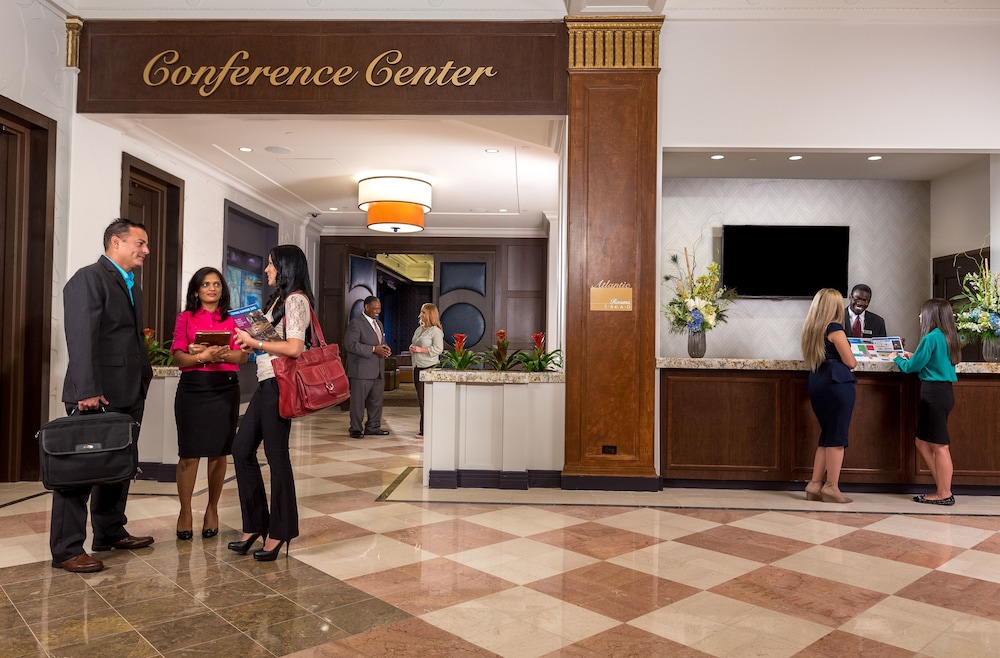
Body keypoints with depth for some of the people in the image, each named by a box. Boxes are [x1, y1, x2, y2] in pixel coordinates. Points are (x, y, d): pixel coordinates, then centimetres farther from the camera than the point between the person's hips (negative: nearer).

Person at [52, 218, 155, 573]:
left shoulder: (132, 286, 19)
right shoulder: (88, 278, -10)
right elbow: (82, 339, -18)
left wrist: (144, 379, 11)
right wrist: (87, 392, -24)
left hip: (129, 394, 9)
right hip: (97, 396, -9)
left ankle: (110, 533, 29)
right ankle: (66, 550, 9)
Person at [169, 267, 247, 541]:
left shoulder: (231, 320, 11)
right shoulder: (185, 318, 7)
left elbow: (242, 355, 2)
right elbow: (178, 358, -2)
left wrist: (220, 354, -17)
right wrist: (203, 356, -19)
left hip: (225, 388, 1)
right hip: (192, 387, -1)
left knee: (218, 452, 5)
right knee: (189, 453, -3)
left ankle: (212, 509, 19)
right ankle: (185, 511, 12)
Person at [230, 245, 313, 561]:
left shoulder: (296, 300, -10)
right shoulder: (277, 299, 19)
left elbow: (293, 348, -21)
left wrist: (256, 342, -11)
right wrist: (250, 341, 8)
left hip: (279, 384, -10)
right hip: (266, 383, 10)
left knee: (276, 455, -1)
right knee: (242, 449, 9)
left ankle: (279, 532, 12)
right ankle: (255, 524, 19)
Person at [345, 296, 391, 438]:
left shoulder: (378, 323, 19)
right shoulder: (355, 323, -9)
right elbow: (350, 344, -19)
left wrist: (385, 349, 4)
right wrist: (374, 349, -21)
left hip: (378, 370, 8)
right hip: (362, 371, -8)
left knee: (376, 400, 13)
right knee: (358, 401, -1)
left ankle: (373, 427, 24)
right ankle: (356, 429, 8)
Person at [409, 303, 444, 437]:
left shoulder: (435, 330, -9)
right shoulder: (419, 329, 17)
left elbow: (438, 349, -15)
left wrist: (420, 350, -17)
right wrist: (412, 348, 6)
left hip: (429, 367, -9)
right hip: (417, 367, 9)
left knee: (426, 399, -8)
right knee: (421, 399, 11)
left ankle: (426, 429, -4)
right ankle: (423, 428, 19)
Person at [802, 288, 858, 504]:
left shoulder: (810, 329, 13)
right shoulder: (835, 329, -10)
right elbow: (850, 362, -8)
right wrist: (852, 360, 12)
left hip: (816, 382, 7)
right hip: (836, 383, -7)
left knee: (826, 436, 14)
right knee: (837, 436, -1)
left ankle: (815, 485, 11)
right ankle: (831, 487, 1)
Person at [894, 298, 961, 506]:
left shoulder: (932, 337, -14)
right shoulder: (947, 337, 14)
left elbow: (912, 367, -8)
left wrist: (898, 359, 10)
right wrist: (914, 356, 19)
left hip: (934, 392, -9)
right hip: (942, 391, 9)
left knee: (939, 445, -1)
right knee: (923, 442, 14)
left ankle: (944, 494, 7)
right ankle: (942, 489, 18)